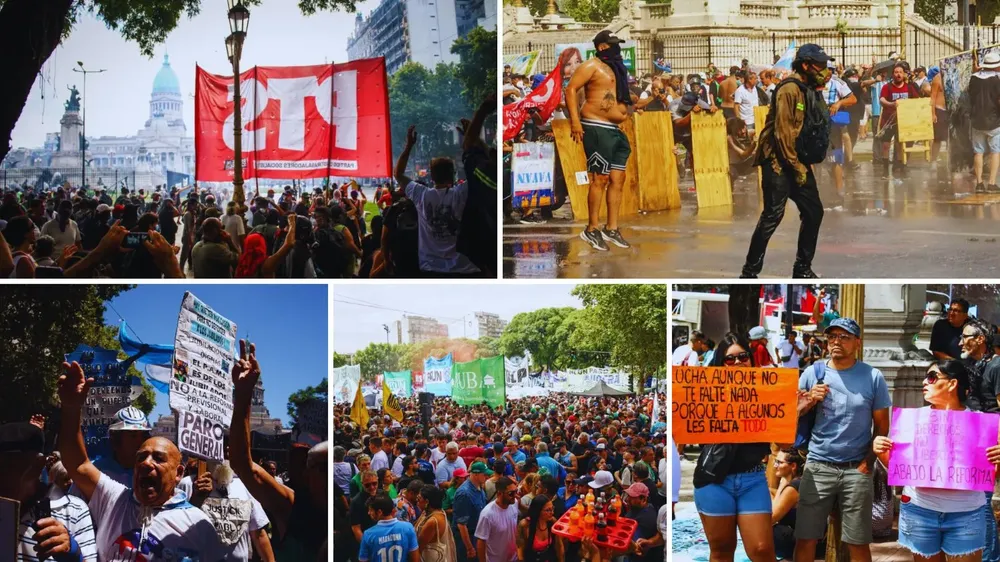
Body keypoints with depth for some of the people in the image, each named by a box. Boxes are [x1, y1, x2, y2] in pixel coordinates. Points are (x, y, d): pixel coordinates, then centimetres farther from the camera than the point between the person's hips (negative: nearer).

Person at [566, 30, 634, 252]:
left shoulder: (615, 68, 20)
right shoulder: (593, 65, -7)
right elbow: (571, 89, -15)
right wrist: (575, 120, -22)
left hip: (615, 130, 9)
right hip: (597, 128, -9)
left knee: (618, 179, 6)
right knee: (600, 178, -9)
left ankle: (611, 229, 12)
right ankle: (591, 230, -2)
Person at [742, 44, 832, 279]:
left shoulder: (812, 91, 14)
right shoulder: (790, 90, -14)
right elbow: (782, 132, -19)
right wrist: (796, 166, -16)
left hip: (800, 162, 9)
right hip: (779, 162, -9)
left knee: (814, 211, 7)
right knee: (773, 215, -12)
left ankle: (803, 268, 19)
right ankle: (749, 272, -5)